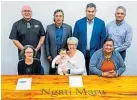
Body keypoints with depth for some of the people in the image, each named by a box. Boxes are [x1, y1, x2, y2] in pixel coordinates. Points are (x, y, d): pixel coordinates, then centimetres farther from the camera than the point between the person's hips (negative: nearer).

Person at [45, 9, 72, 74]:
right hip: (52, 55, 1)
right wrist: (48, 55, -1)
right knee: (52, 73, 12)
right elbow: (47, 43, 3)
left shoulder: (68, 27, -1)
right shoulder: (49, 27, 0)